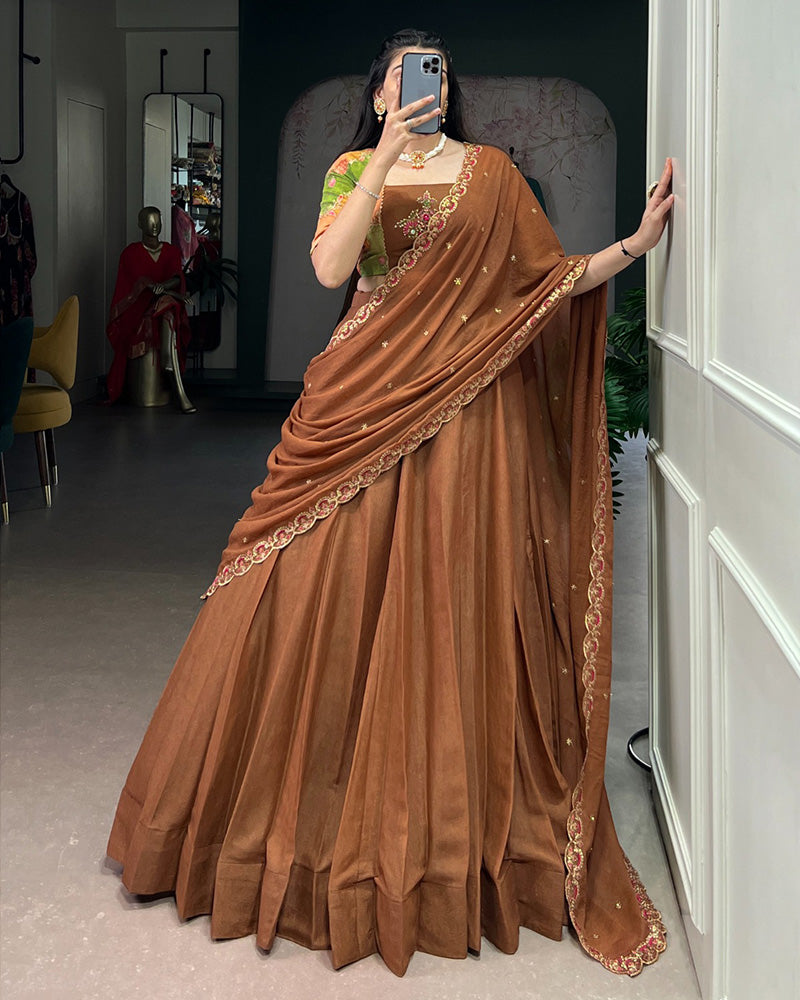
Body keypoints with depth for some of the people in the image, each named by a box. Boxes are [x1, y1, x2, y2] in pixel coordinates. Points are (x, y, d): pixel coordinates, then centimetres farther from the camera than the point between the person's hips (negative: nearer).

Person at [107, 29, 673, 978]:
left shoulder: (490, 170, 10)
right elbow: (329, 267, -9)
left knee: (454, 608, 1)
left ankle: (454, 821, 16)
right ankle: (329, 813, 18)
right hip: (368, 399, 0)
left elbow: (552, 279, 7)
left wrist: (637, 241, -4)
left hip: (464, 406, 0)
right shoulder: (353, 169, 10)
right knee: (333, 599, 0)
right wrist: (386, 158, -14)